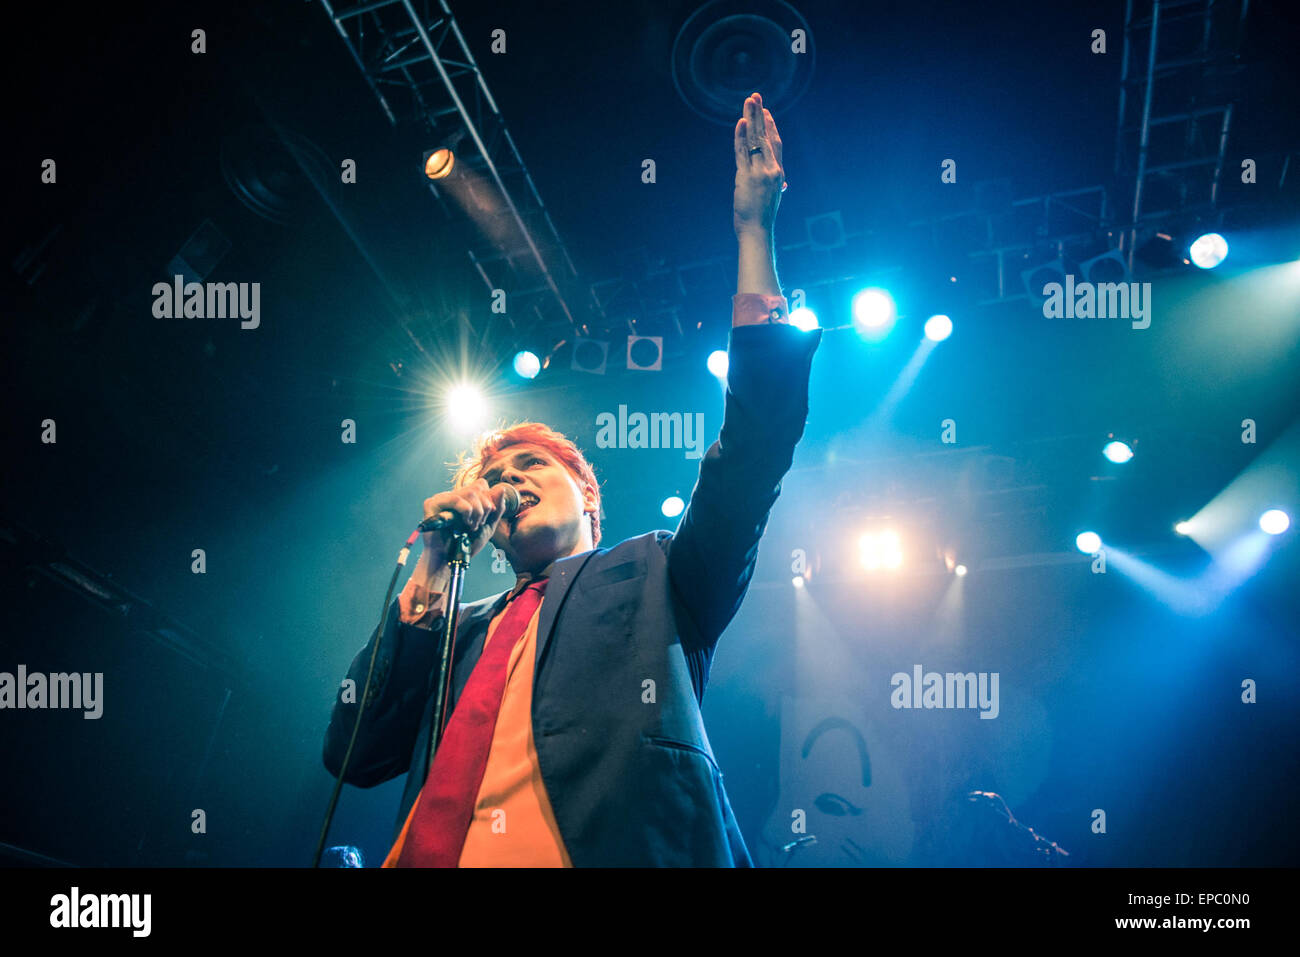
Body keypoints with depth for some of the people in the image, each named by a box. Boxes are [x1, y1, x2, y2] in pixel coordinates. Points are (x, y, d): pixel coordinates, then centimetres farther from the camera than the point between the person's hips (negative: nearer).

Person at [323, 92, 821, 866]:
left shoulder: (651, 581, 18)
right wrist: (434, 572, 11)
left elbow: (753, 451, 6)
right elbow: (356, 755, 13)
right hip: (444, 855, 2)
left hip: (626, 852, -2)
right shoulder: (459, 633, 26)